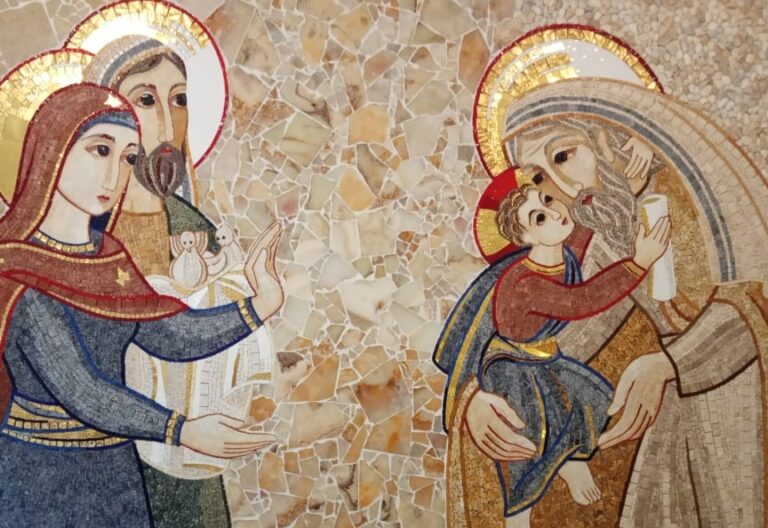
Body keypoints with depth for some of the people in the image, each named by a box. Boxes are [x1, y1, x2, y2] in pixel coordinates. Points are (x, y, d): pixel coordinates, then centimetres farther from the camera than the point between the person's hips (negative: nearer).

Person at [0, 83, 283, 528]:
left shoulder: (109, 255, 2)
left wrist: (260, 306, -13)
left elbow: (172, 334, -4)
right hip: (38, 473, -6)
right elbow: (77, 390, -22)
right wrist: (183, 431, -29)